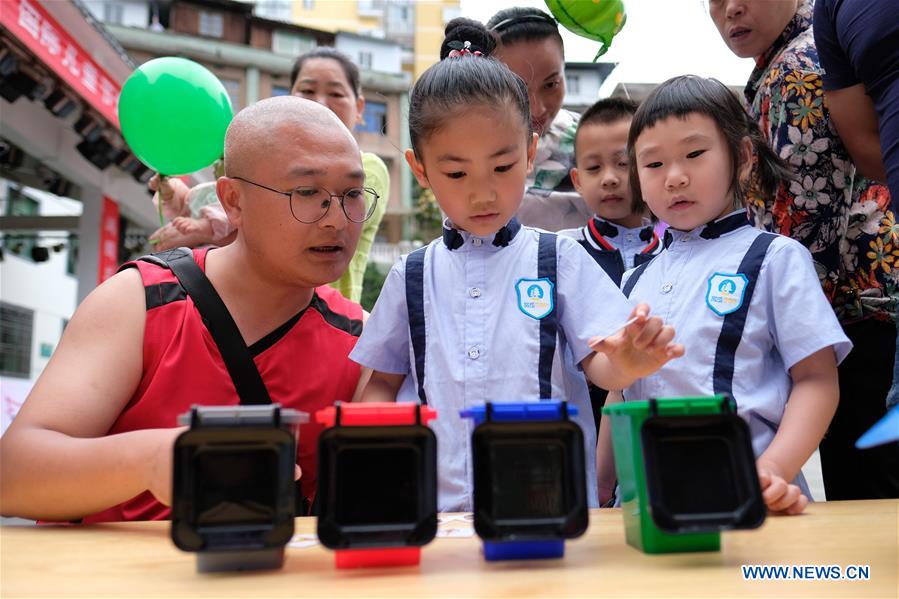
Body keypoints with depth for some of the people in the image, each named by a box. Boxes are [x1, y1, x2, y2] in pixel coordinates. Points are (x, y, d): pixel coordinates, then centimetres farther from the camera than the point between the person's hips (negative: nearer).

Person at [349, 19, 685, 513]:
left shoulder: (561, 260, 5)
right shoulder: (411, 276, 10)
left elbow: (598, 366, 2)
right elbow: (383, 383, 17)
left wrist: (626, 364, -20)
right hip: (440, 507, 0)